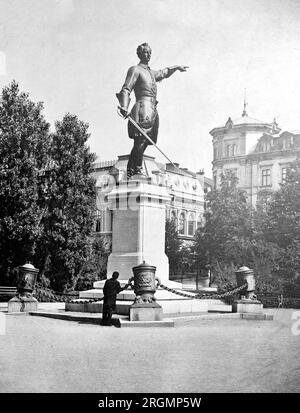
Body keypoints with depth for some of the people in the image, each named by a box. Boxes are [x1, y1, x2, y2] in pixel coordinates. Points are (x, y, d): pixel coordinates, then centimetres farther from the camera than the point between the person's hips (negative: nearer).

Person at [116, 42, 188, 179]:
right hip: (143, 107, -8)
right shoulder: (135, 70, 2)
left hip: (152, 110, 8)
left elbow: (163, 73, 50)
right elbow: (126, 89, -9)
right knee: (141, 140, -20)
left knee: (141, 143, 0)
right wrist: (124, 106, -24)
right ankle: (137, 168, -26)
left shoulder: (150, 72, 27)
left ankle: (131, 170, -4)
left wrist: (176, 67, 56)